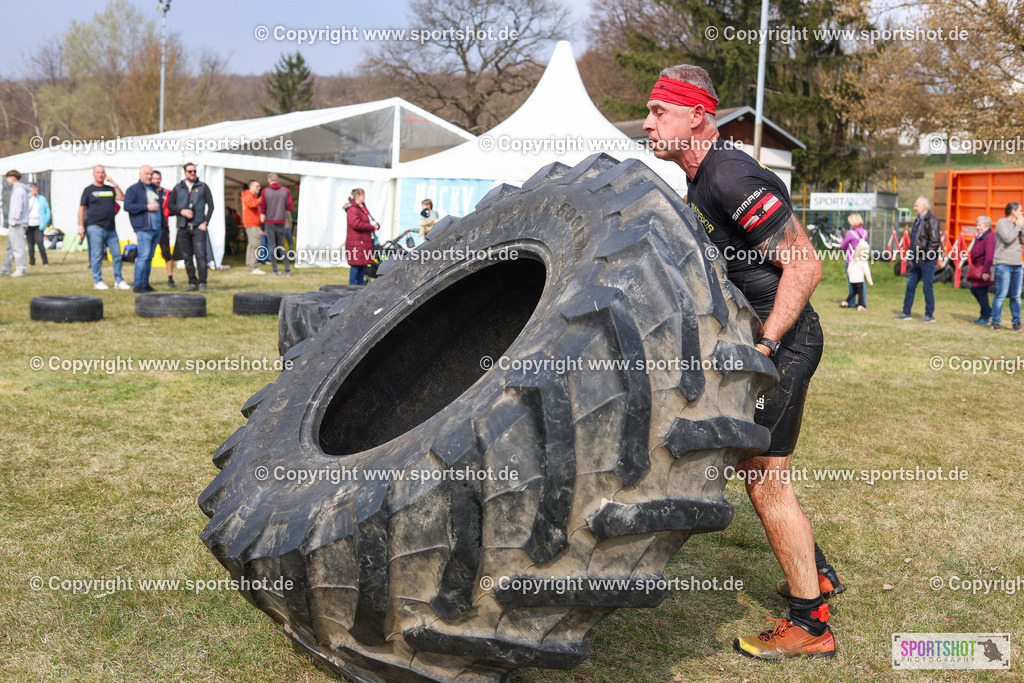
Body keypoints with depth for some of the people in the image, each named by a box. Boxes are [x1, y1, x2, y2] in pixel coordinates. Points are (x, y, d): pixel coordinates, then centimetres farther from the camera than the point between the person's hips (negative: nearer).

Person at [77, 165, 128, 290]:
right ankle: (97, 281, 4)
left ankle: (118, 281, 10)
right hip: (95, 227, -4)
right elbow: (82, 209, 3)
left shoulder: (110, 189, 17)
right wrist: (81, 226, -6)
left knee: (117, 254, 3)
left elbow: (122, 198, 2)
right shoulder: (89, 190, 5)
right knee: (96, 255, -4)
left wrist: (114, 184, 1)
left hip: (110, 228, 4)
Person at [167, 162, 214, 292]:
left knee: (200, 255, -12)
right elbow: (170, 204, 10)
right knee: (187, 257, 3)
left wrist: (205, 222, -5)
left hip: (198, 227, -3)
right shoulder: (178, 188, 12)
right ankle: (192, 283, 10)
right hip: (183, 227, 3)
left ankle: (202, 283, -8)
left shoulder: (203, 187, 8)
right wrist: (182, 211, -8)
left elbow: (210, 205, 5)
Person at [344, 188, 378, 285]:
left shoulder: (362, 207, 21)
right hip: (356, 242, -10)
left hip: (365, 240, 10)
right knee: (356, 264, -9)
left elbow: (369, 219, 29)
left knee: (363, 264, 11)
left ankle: (361, 284, 18)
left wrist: (375, 224, 4)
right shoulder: (353, 209, -12)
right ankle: (352, 285, -5)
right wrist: (372, 227, -15)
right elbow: (356, 223, -23)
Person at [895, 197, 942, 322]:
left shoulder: (931, 221, -12)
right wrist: (912, 258, 19)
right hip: (918, 260, 9)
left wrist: (927, 256, -17)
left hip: (927, 260, -9)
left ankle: (930, 315, 5)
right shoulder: (918, 220, 16)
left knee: (927, 287, -3)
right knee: (910, 285, 10)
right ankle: (906, 313, 16)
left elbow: (934, 241, -18)